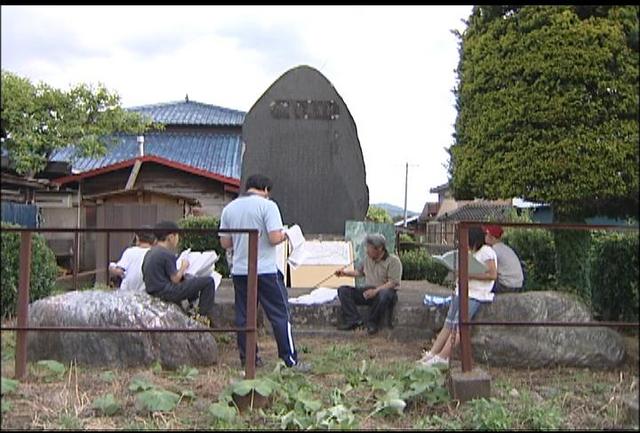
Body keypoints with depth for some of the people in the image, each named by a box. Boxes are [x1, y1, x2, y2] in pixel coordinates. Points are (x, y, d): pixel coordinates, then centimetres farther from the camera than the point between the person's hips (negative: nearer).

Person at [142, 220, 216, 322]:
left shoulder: (149, 253, 12)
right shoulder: (168, 254, -15)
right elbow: (175, 279, -17)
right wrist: (183, 267, 2)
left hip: (153, 292, 10)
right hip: (166, 293, -10)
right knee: (208, 281, -10)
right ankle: (204, 316, -3)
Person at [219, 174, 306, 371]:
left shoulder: (229, 208, 8)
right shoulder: (267, 205, -9)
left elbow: (224, 242, 9)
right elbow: (274, 238, -18)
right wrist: (283, 235, 3)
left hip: (239, 270, 5)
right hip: (266, 270, -5)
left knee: (243, 316, 11)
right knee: (280, 315, 0)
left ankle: (247, 358, 15)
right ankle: (290, 360, 1)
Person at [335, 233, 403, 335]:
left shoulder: (393, 261, -9)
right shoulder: (368, 258, 13)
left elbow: (393, 283, -20)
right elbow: (360, 272, 30)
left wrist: (376, 291, -30)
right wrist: (345, 273, 16)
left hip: (384, 290, -6)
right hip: (368, 291, 6)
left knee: (384, 294, -43)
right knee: (343, 290, -10)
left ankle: (372, 323, -22)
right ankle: (354, 320, -25)